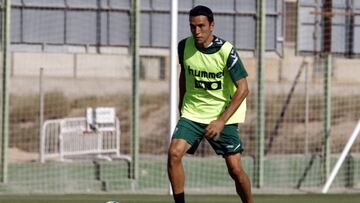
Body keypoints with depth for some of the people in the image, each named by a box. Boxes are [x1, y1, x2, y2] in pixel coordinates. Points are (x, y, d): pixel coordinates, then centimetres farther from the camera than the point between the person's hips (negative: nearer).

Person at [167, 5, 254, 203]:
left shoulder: (226, 51, -17)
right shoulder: (185, 46, -4)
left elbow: (243, 89, -17)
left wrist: (221, 121, -23)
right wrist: (182, 105, 18)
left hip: (223, 115, -3)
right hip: (192, 113, 3)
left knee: (235, 169, -6)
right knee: (174, 153, -19)